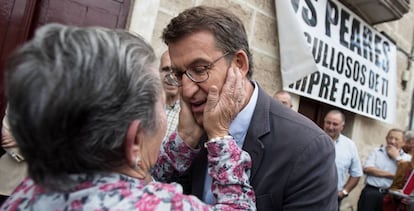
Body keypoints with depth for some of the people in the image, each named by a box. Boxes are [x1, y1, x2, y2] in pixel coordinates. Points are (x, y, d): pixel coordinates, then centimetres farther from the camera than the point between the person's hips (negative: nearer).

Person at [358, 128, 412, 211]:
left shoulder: (407, 158, 10)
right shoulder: (376, 151, 9)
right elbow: (367, 169, -7)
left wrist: (397, 157, -4)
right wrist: (392, 175, -8)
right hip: (371, 192, 0)